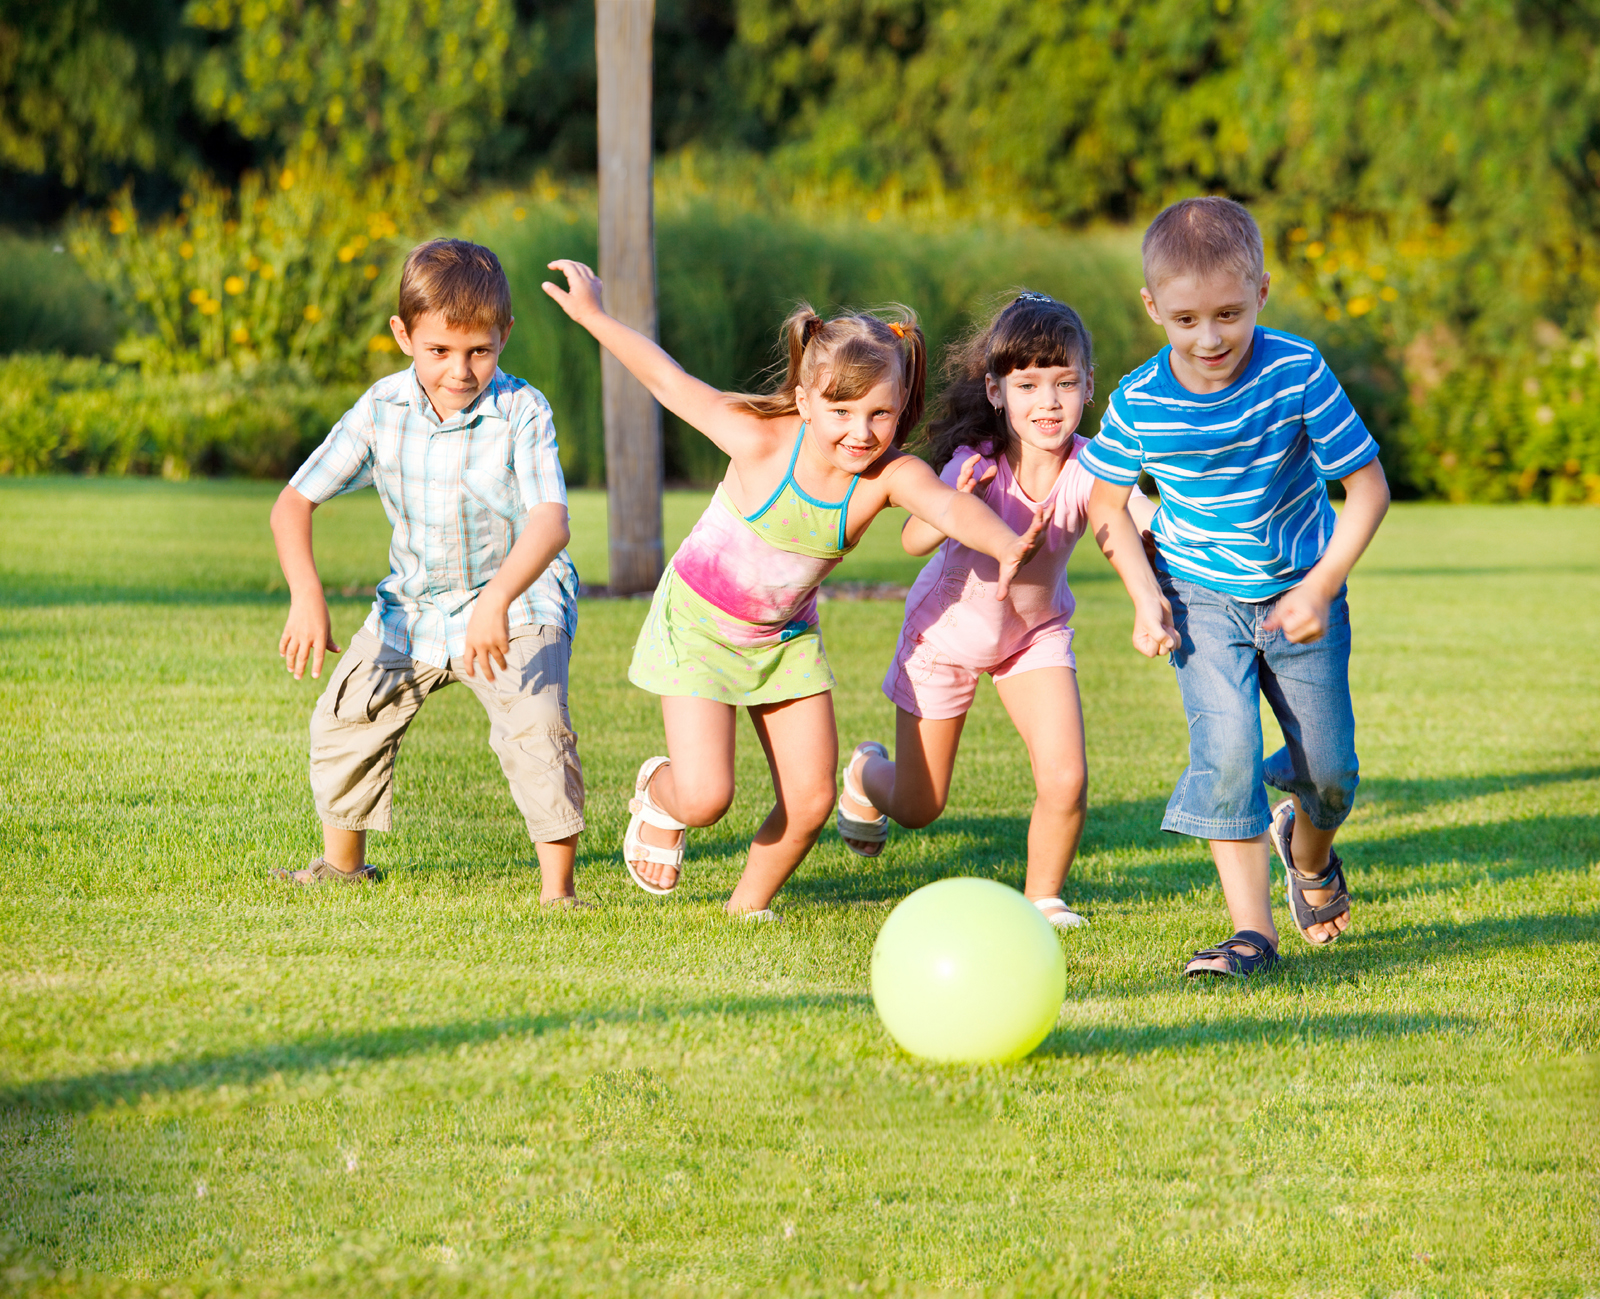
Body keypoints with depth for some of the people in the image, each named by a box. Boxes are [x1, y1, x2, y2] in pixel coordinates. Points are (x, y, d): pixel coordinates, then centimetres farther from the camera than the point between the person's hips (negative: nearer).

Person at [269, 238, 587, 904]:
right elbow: (294, 502, -9)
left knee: (536, 726, -27)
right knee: (344, 718, 7)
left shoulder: (522, 413, -22)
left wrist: (497, 600, -51)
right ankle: (342, 862, 32)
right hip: (414, 603, 5)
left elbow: (550, 522, -34)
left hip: (518, 603, -5)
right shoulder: (380, 411, -11)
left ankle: (557, 888, -17)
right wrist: (306, 594, -26)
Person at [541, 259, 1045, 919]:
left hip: (785, 637, 3)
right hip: (698, 623, -3)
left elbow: (951, 505, -45)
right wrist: (593, 316, -10)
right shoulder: (762, 441, -27)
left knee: (811, 799, -1)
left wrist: (1006, 545, -65)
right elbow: (670, 381, -15)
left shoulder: (891, 474, -24)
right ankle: (659, 796, 25)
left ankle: (749, 905, 26)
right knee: (705, 797, -12)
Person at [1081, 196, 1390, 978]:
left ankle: (1307, 851, 41)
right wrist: (1145, 595, -9)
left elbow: (1367, 486, -13)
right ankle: (1252, 931, -11)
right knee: (1226, 748, -17)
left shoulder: (1297, 374, -21)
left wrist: (1321, 588, -19)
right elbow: (1106, 504, 3)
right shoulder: (1138, 405, -16)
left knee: (1329, 765, 5)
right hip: (1202, 597, 0)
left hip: (1300, 593, 0)